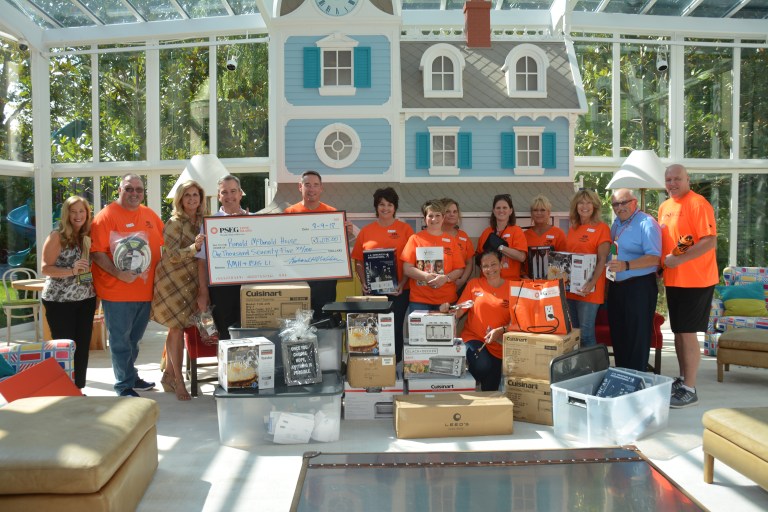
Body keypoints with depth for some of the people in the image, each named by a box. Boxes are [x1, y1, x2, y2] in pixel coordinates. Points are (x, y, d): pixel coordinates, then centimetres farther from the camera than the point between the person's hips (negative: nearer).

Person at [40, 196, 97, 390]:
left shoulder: (89, 236, 6)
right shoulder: (57, 236, -9)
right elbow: (45, 268, -12)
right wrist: (72, 271, -26)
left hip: (86, 300, 5)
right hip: (59, 301, -5)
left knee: (83, 346, 9)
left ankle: (78, 389, 21)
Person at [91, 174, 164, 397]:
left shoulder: (149, 215, 9)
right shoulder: (106, 216, -10)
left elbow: (165, 240, 16)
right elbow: (97, 253, -15)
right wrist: (118, 273, -25)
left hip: (145, 290, 6)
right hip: (117, 292, -6)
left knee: (134, 338, 20)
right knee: (120, 340, 4)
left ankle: (130, 376, 36)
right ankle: (124, 385, 16)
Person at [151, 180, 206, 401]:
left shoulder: (201, 221, 6)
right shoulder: (175, 223, -14)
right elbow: (173, 255, -21)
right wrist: (194, 247, -35)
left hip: (189, 281, 7)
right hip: (172, 281, -6)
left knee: (176, 328, 12)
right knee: (178, 328, -5)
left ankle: (169, 374, 23)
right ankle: (178, 381, 3)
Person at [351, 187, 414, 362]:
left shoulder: (405, 229, 3)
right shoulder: (366, 231, 8)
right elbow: (358, 261, 7)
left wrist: (402, 283, -11)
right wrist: (364, 283, -5)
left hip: (399, 290, -2)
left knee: (395, 328, 2)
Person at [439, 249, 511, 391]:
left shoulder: (511, 288, 3)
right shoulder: (474, 284, 5)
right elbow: (459, 312, 3)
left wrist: (501, 330, -18)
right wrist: (447, 309, -17)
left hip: (500, 345, 1)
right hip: (474, 338, -1)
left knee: (492, 384, 1)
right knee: (483, 367, -28)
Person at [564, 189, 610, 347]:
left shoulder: (602, 228, -3)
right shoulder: (572, 229, 15)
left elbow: (602, 260, -10)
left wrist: (592, 283, -21)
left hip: (588, 289, -6)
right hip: (570, 287, 6)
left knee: (586, 334, -6)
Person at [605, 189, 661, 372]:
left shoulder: (646, 223, -12)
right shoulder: (616, 223, 14)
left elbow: (654, 258, -21)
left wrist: (626, 266, -30)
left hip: (639, 286, -8)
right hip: (616, 287, 8)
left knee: (638, 338, -1)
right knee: (617, 335, 15)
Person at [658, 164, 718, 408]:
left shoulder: (698, 204, -13)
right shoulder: (664, 207, 12)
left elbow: (710, 242, -20)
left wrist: (679, 259, -25)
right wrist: (662, 264, 7)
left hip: (695, 280, -8)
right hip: (673, 280, 8)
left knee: (687, 332, -5)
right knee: (678, 331, 15)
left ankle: (689, 390, 5)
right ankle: (682, 379, 29)